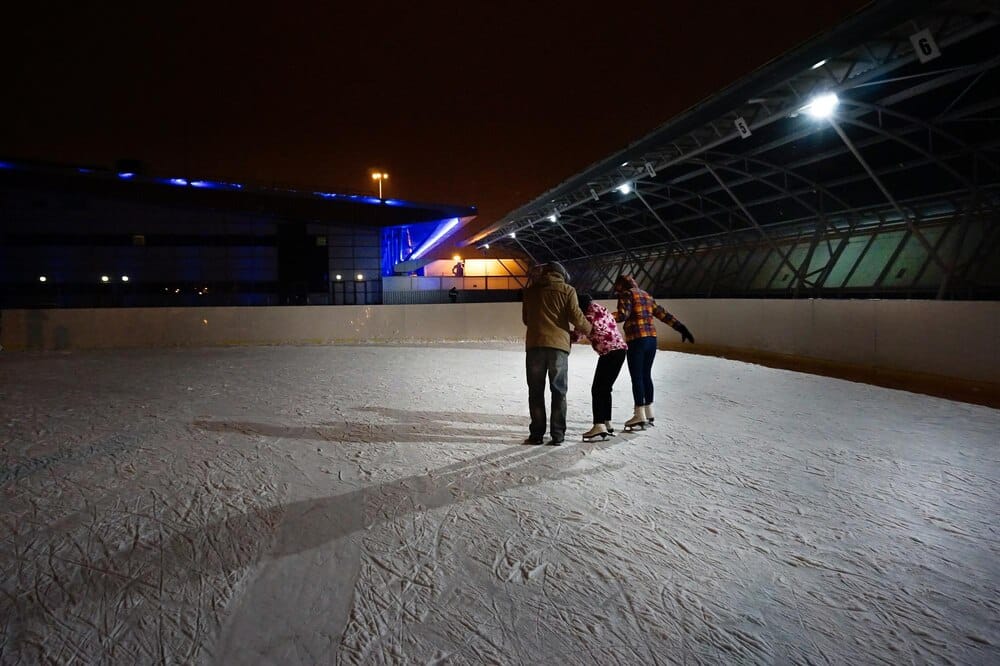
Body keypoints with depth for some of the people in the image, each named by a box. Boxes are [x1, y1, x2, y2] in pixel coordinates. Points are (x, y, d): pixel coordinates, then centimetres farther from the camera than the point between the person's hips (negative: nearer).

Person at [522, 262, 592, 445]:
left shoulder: (531, 290, 15)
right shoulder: (567, 290, 6)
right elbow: (576, 317, -2)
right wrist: (588, 329, 16)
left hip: (534, 344, 2)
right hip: (558, 345, -1)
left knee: (536, 391, 8)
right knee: (559, 391, 6)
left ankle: (536, 434, 7)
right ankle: (557, 435, 4)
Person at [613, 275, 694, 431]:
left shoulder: (626, 294, -1)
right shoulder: (647, 296, 20)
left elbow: (623, 314, -17)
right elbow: (663, 314, 19)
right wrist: (680, 328, 20)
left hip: (636, 340, -7)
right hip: (652, 339, 7)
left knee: (637, 377, -3)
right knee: (646, 375, 15)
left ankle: (640, 415, -3)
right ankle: (649, 413, 21)